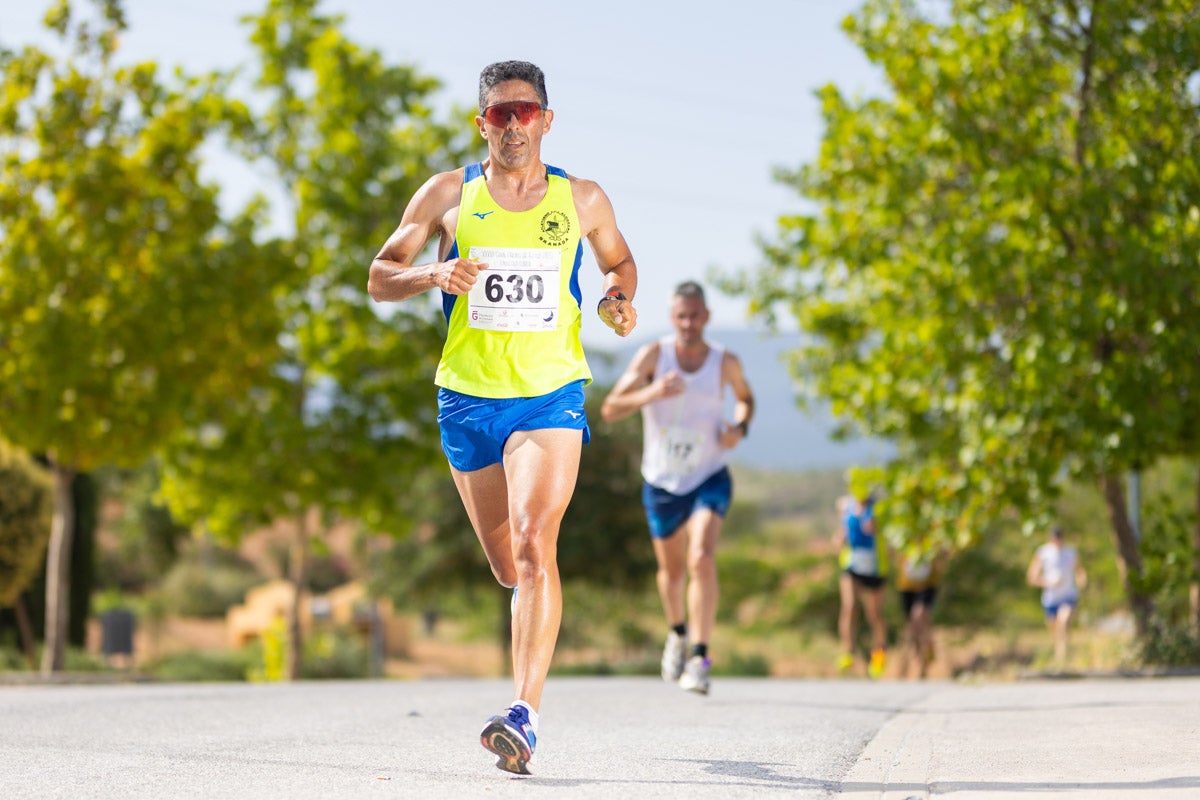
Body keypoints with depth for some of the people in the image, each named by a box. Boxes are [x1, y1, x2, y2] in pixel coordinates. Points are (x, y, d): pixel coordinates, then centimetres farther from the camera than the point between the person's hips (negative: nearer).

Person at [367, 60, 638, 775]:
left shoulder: (584, 200, 5)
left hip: (551, 394, -2)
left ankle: (525, 715, -26)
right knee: (507, 567, 12)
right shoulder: (448, 194, 4)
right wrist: (436, 274, -15)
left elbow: (621, 263, 23)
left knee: (534, 548, -21)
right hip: (469, 399, 2)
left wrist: (618, 301, 1)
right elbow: (380, 278, 5)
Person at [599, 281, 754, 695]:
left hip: (709, 479, -1)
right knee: (671, 570, 16)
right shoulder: (653, 355, -12)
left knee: (702, 559, -24)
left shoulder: (725, 362, -7)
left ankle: (699, 658, -23)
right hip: (662, 483, 1)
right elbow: (609, 410, -17)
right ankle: (678, 632, 48)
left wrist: (740, 427, -7)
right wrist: (651, 393, -35)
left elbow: (745, 397, 16)